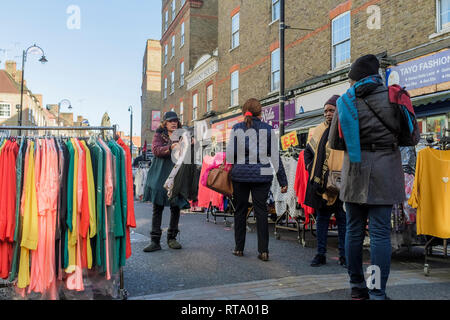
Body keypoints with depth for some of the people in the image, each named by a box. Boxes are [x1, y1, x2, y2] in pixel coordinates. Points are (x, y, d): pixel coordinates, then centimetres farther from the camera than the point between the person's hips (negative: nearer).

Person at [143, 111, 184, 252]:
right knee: (157, 208, -1)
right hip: (160, 176, -2)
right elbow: (156, 150, -12)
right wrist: (170, 148, -29)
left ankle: (172, 238, 19)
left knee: (176, 208, 6)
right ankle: (155, 241, 3)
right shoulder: (159, 136, 7)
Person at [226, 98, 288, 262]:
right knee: (261, 211, 4)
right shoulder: (267, 128, 2)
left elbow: (230, 153, -2)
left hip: (240, 174, 0)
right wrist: (283, 180, 4)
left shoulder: (237, 128, 2)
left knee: (240, 211, 11)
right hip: (261, 175, 0)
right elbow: (275, 155, 1)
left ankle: (239, 248, 18)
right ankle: (264, 250, 3)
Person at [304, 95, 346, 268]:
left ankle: (343, 255, 15)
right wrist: (311, 168, 12)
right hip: (321, 182, 4)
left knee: (342, 219, 5)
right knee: (322, 218, 9)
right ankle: (321, 254, 16)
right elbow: (308, 151, 24)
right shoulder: (319, 131, 12)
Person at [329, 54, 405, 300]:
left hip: (354, 171, 2)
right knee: (380, 232, 0)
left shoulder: (346, 101, 2)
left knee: (354, 230, 11)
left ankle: (357, 287, 21)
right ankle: (377, 292, 2)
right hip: (384, 171, -1)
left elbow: (334, 142, 7)